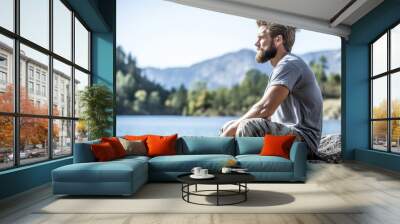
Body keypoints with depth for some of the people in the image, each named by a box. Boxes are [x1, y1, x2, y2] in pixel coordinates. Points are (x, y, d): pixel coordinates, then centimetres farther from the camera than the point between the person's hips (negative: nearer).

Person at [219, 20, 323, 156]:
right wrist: (229, 129, 1)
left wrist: (230, 131, -15)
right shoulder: (280, 68, 19)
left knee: (249, 127, -34)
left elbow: (264, 109, -25)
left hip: (303, 137, -10)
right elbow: (267, 112, 14)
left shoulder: (289, 64, -13)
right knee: (228, 127, 8)